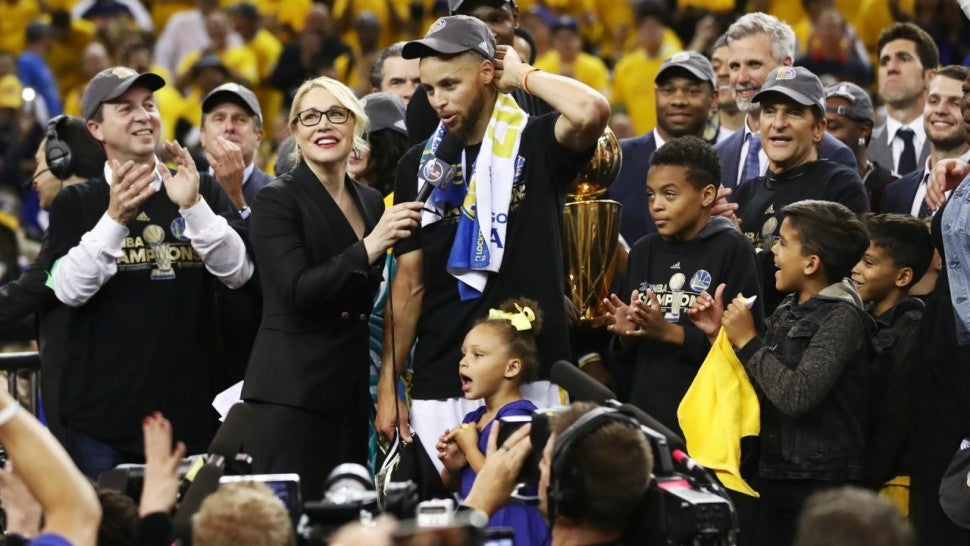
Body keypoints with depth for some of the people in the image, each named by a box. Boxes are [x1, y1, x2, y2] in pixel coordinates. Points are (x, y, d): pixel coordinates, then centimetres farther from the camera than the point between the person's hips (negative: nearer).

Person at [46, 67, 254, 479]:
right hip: (103, 413, -1)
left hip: (190, 411, 1)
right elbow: (69, 289, -9)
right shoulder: (75, 204, 5)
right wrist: (114, 219, -22)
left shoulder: (205, 193, 10)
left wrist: (194, 207, -17)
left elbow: (238, 273, -2)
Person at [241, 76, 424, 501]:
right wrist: (370, 247, -21)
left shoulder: (372, 203, 15)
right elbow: (298, 291, -16)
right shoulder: (276, 201, -4)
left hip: (356, 393, 6)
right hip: (292, 394, -6)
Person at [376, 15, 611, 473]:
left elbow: (592, 111, -22)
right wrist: (388, 386, 5)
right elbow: (409, 283, 10)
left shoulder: (535, 144, 1)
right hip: (440, 387, 3)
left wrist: (522, 75, -6)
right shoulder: (420, 165, 10)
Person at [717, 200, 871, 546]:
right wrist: (722, 334, 5)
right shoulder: (788, 311, 10)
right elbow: (762, 387, 14)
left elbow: (797, 396, -24)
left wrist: (747, 341, -14)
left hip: (818, 487, -8)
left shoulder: (841, 318, -15)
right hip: (775, 475, 8)